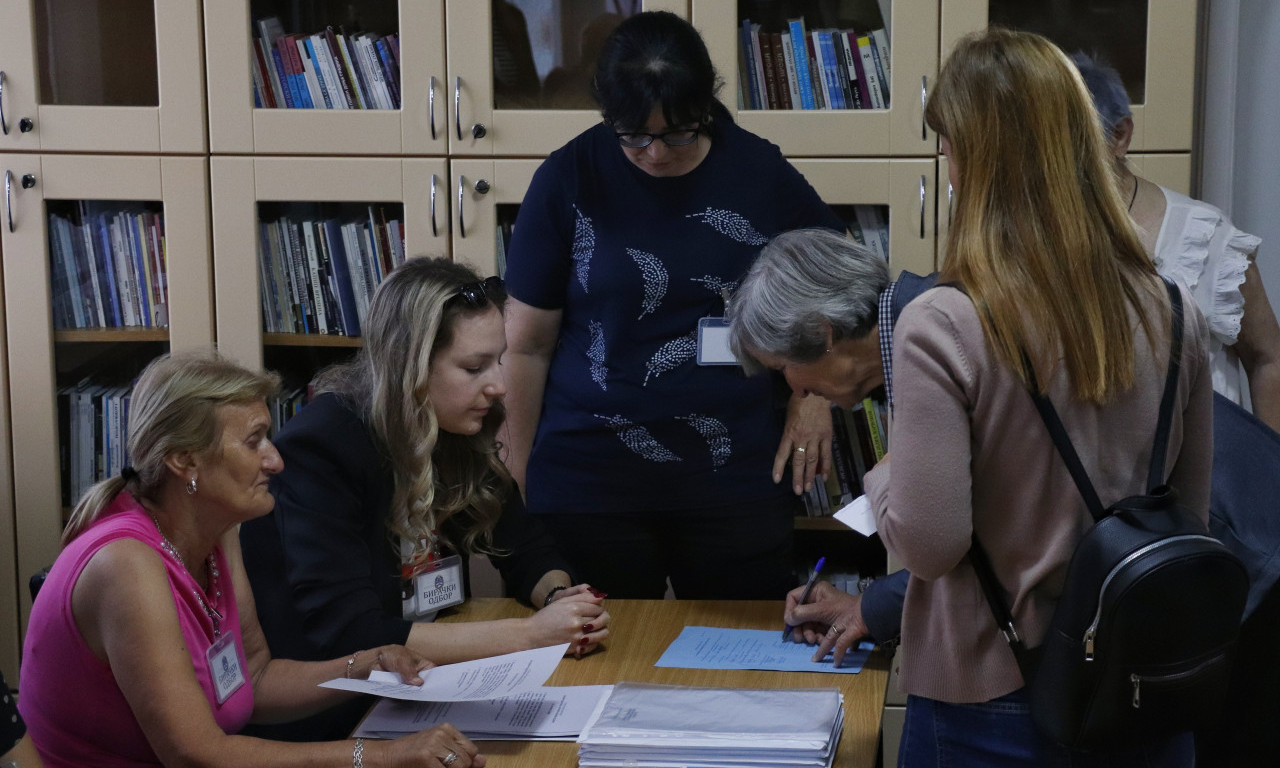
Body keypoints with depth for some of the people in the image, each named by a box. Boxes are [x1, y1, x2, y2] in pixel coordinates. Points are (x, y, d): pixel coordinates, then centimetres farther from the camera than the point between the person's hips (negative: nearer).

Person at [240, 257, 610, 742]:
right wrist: (528, 634, -26)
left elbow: (527, 550, 11)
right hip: (326, 717, -7)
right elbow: (345, 636, -27)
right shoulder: (319, 449, -20)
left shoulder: (460, 436, 1)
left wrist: (561, 598, -13)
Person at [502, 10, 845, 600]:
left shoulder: (760, 173, -1)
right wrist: (519, 470, 2)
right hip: (590, 479, -1)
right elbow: (529, 342, 0)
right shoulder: (568, 180, -4)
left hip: (738, 476, 1)